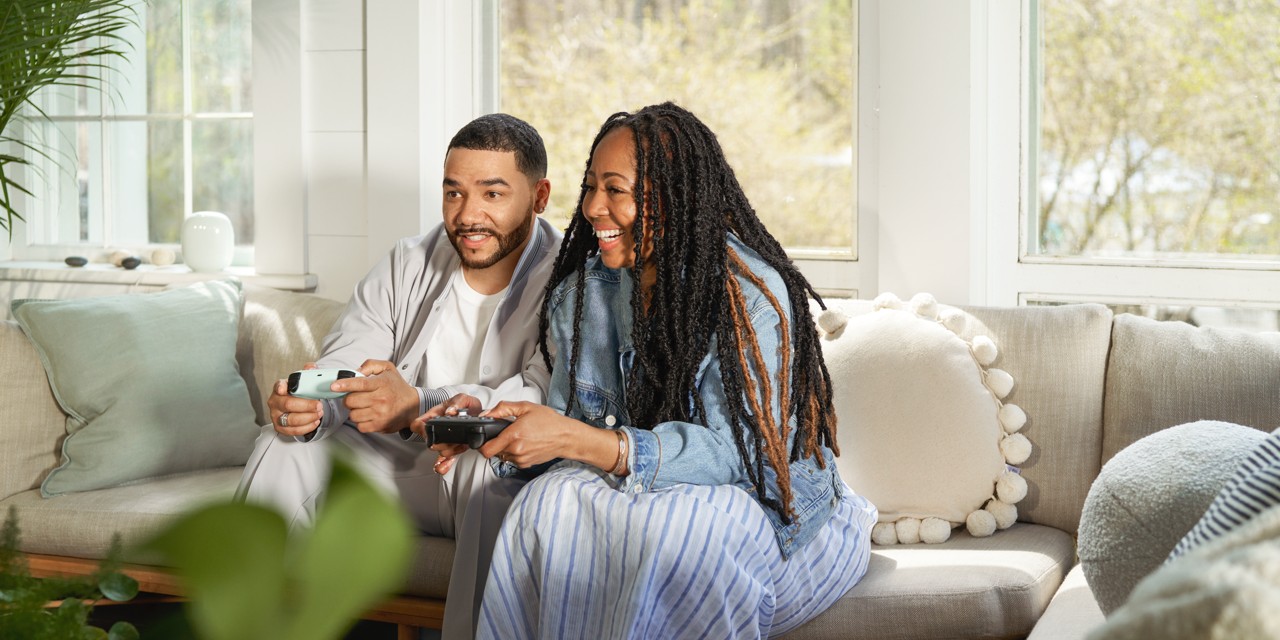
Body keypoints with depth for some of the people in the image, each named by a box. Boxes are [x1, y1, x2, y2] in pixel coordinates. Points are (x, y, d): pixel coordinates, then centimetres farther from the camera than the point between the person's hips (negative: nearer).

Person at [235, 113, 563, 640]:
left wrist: (420, 406, -44)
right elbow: (338, 372, -1)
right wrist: (304, 405, -28)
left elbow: (549, 398, -29)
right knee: (284, 447, -13)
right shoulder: (407, 265, 5)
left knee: (493, 462, -38)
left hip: (513, 476, -5)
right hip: (404, 467, 5)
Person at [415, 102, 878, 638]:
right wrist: (498, 430, -19)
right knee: (553, 499, -25)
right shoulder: (587, 292, 3)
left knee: (670, 527, -37)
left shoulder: (751, 292, -18)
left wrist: (576, 440, -34)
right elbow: (577, 422, 4)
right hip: (654, 493, 5)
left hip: (782, 517, -5)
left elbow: (730, 451, -25)